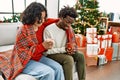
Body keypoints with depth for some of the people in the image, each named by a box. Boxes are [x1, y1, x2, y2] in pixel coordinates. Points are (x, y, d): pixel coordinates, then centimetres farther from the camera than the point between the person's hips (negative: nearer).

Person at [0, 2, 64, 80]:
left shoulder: (40, 28, 2)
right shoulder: (23, 31, -18)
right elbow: (24, 53, -19)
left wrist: (47, 46, -6)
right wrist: (43, 46, -25)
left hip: (38, 57, 7)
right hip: (26, 61, -6)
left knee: (58, 68, -11)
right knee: (49, 73, -25)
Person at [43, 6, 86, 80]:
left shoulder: (69, 29, -1)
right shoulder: (49, 29, -20)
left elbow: (73, 43, 9)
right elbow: (46, 51, -19)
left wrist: (72, 49, -17)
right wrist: (63, 49, -26)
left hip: (64, 52, 6)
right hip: (52, 54, -6)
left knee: (80, 56, -15)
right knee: (69, 59, -30)